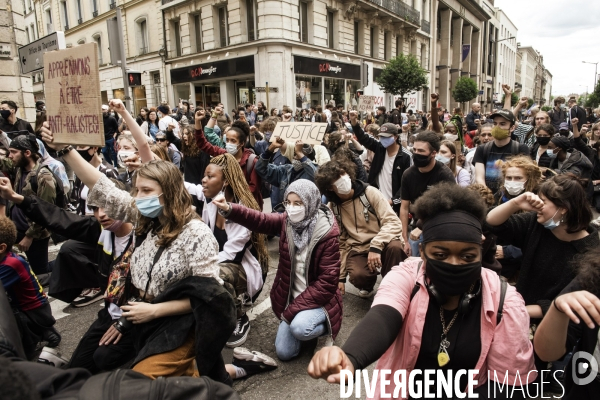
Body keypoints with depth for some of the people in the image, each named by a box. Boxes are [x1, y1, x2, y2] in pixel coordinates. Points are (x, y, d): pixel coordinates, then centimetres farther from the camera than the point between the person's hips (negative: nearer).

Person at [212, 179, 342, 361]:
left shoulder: (328, 234, -19)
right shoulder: (287, 221, -3)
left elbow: (327, 281, -20)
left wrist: (295, 308, -21)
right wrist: (229, 209, -30)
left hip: (318, 299, -5)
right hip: (292, 298, 5)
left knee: (299, 328, -33)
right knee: (284, 352, 1)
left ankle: (325, 330, 2)